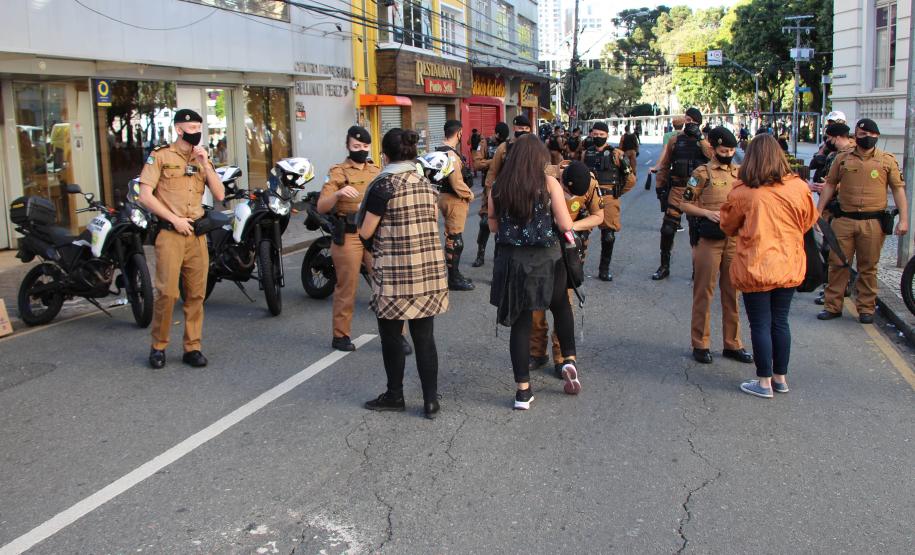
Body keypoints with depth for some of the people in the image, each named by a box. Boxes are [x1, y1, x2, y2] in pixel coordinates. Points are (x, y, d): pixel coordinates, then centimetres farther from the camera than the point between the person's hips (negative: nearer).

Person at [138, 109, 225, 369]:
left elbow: (220, 195, 5)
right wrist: (174, 219, -10)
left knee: (196, 294, 5)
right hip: (170, 233, -5)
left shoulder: (202, 159, 15)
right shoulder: (160, 156, 1)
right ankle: (158, 346, 7)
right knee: (167, 293, -9)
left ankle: (192, 348, 13)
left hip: (197, 234, 5)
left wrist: (206, 165, -5)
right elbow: (145, 196, -6)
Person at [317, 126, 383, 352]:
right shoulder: (337, 172, -1)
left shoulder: (377, 172, 14)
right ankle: (340, 335, 17)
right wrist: (338, 193, -27)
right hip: (348, 238, -4)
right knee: (346, 288, 4)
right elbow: (321, 207, -10)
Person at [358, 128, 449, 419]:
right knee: (425, 337, 9)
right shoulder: (427, 184, 9)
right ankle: (431, 400, 12)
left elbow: (365, 232, -6)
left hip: (394, 274, -5)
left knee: (391, 335, 11)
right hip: (429, 270, 6)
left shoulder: (383, 186, -10)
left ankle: (395, 395, 22)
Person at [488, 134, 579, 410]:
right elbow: (566, 225, -11)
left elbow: (494, 226, 7)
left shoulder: (498, 188, -1)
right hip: (546, 260, -2)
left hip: (512, 261, 2)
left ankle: (523, 390, 11)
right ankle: (569, 359, 16)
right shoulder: (549, 183, -8)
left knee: (520, 322, 9)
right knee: (561, 307, 26)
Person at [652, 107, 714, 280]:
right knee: (667, 228, -4)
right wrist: (660, 186, 6)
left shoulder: (705, 141, 3)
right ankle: (664, 266, 10)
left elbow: (713, 157, -15)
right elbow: (664, 165, 9)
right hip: (677, 188, 1)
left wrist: (700, 138, -18)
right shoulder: (675, 140, 6)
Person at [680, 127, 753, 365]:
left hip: (736, 239, 4)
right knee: (704, 291, 2)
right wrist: (707, 213, -17)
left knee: (733, 292, 10)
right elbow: (685, 204, -2)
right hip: (709, 239, -4)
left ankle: (733, 343, 20)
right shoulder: (702, 173, -2)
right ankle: (700, 344, 10)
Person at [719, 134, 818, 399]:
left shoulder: (742, 192, -12)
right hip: (789, 266, 3)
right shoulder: (799, 188, -5)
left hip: (756, 268, -3)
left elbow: (728, 227, 4)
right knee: (780, 322, 15)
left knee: (760, 325, 5)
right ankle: (781, 377, 25)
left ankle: (764, 382, 12)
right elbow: (809, 221, 11)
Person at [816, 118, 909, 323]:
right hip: (844, 221, 1)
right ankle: (833, 306, 13)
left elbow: (898, 189, 4)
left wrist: (903, 219, -3)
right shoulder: (842, 159, 8)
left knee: (868, 268, 5)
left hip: (873, 222, -1)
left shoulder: (887, 160, 4)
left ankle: (866, 308, 16)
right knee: (837, 264, 3)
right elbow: (829, 185, 13)